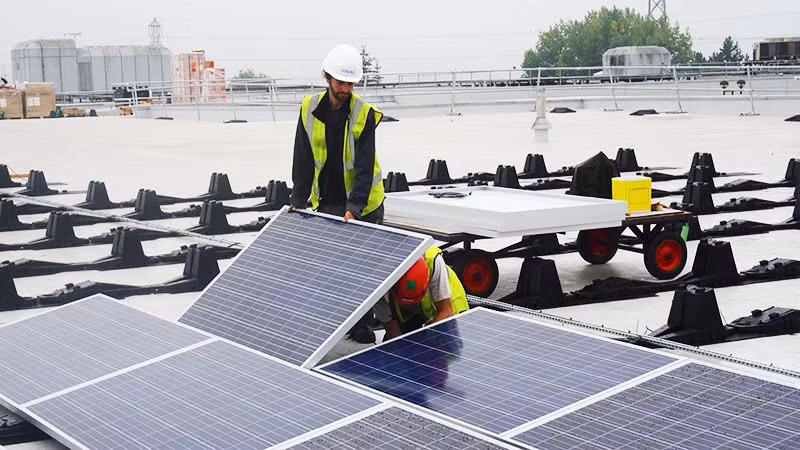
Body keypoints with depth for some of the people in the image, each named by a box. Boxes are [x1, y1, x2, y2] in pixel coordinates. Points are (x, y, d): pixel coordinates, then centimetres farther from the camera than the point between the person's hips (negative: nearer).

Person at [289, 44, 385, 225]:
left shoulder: (365, 114, -13)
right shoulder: (309, 108, -3)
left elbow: (365, 167, -16)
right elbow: (303, 160, 3)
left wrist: (355, 206, -26)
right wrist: (298, 200, 2)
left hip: (362, 205, -3)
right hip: (324, 203, 3)